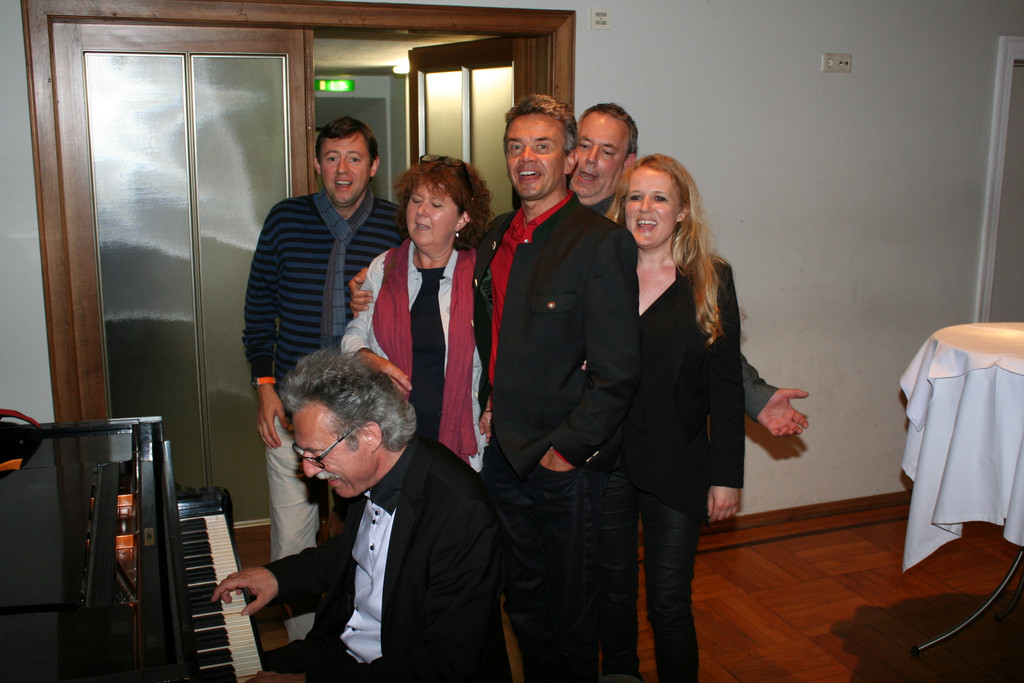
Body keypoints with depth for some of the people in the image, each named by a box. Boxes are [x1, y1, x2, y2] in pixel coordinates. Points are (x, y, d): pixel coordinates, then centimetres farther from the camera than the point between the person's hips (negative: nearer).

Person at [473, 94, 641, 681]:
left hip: (567, 464, -7)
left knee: (570, 617, 10)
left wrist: (567, 448, -15)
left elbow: (618, 370, -17)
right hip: (505, 456, 7)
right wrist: (490, 407, 9)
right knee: (524, 605, 22)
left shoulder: (602, 241, -15)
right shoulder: (496, 239, 9)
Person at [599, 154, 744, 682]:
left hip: (676, 466, -2)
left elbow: (725, 384, -2)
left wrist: (727, 476, -4)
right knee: (612, 593, 17)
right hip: (602, 459, 2)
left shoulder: (710, 280, -2)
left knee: (668, 603, 6)